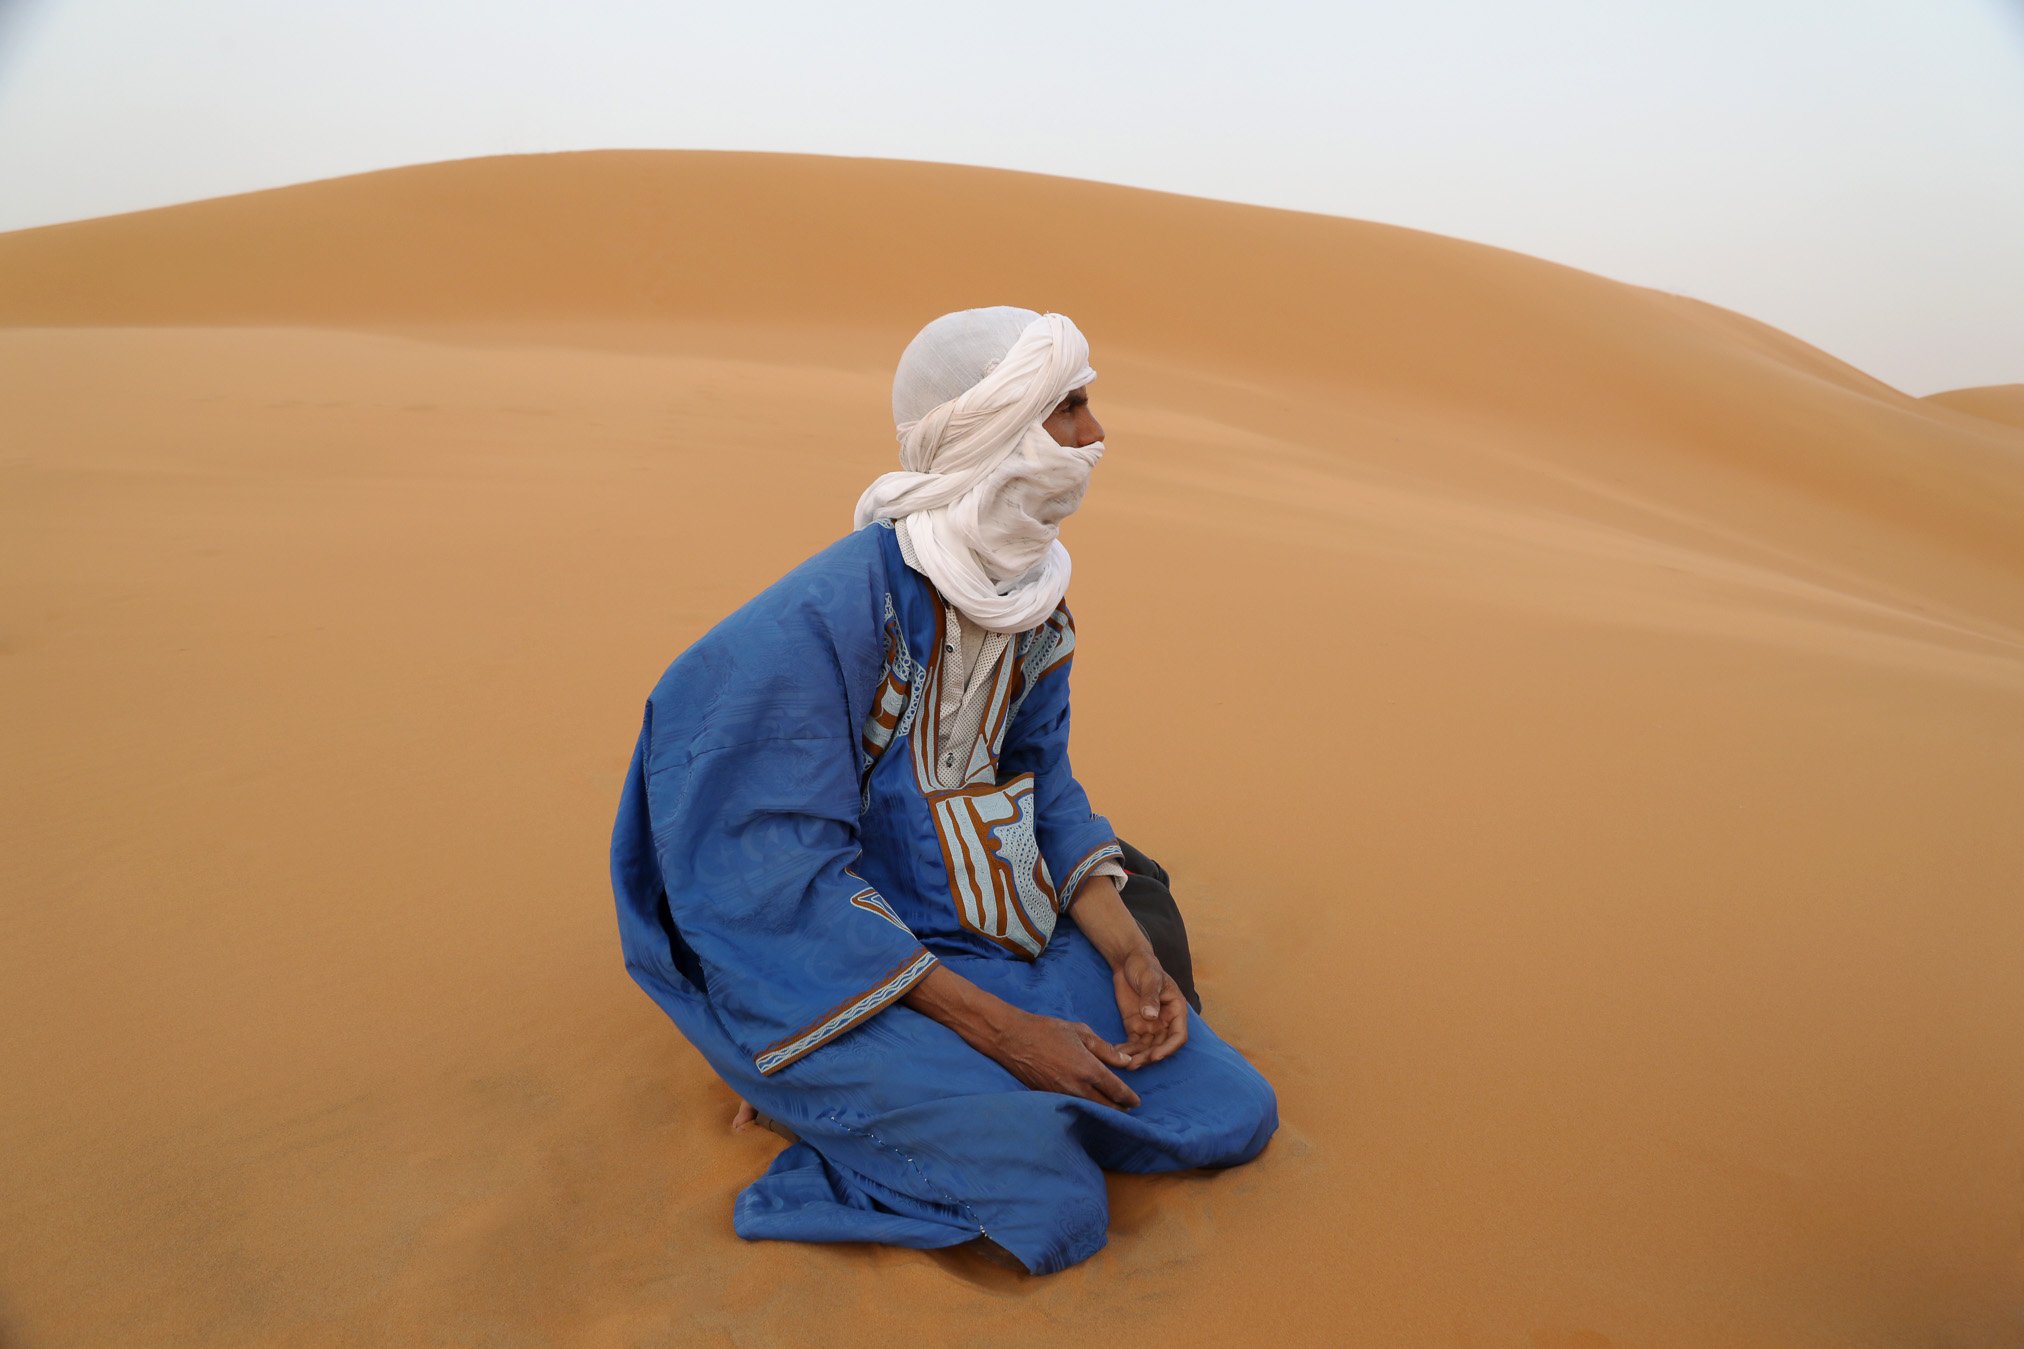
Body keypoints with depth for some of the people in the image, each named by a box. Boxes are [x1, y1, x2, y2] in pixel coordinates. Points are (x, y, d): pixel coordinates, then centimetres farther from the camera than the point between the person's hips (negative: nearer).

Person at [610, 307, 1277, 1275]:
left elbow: (1044, 786, 7)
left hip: (989, 922, 7)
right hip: (826, 966, -7)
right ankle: (837, 1097, 3)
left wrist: (1128, 953, -8)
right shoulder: (826, 618, -25)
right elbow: (785, 877, -23)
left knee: (1237, 1114, 0)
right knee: (1057, 1208, -21)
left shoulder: (1033, 595, -1)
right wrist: (1002, 1028, -22)